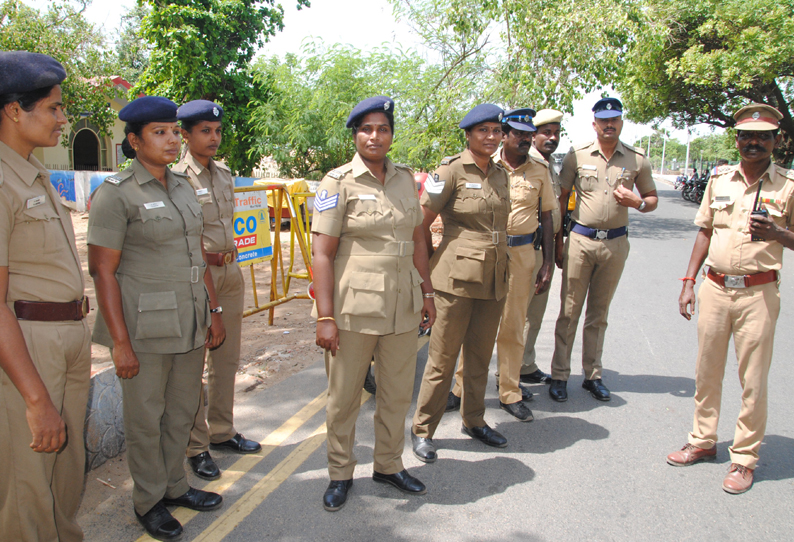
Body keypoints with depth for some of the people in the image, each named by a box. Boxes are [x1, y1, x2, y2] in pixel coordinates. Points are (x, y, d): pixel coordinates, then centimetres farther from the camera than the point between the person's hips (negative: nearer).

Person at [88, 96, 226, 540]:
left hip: (189, 320, 6)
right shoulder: (116, 193, -11)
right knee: (146, 415, 8)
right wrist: (120, 341, -16)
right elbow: (103, 270, -13)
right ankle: (149, 500, 27)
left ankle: (175, 485, 35)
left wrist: (214, 311, 13)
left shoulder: (184, 187, 10)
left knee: (183, 408, 16)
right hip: (146, 324, -6)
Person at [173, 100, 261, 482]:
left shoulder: (224, 173, 13)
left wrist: (230, 263, 17)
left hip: (230, 273, 7)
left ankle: (222, 431, 29)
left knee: (227, 359, 14)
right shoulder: (177, 177, -9)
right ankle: (197, 446, 12)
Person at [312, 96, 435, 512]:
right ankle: (340, 474, 27)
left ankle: (388, 465, 34)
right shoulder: (338, 182, -6)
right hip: (354, 308, -4)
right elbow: (322, 253, -10)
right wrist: (325, 317, -15)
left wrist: (427, 293, 13)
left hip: (402, 306, 5)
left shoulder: (405, 178, 9)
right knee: (343, 397, 8)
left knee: (398, 393, 14)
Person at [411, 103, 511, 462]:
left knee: (480, 355, 16)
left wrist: (498, 264, 18)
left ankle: (473, 421, 32)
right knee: (443, 358, 1)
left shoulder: (500, 175, 12)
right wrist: (433, 260, 2)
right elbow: (421, 222, -8)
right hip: (457, 277, -6)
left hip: (493, 279, 6)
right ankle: (422, 430, 16)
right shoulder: (452, 170, -9)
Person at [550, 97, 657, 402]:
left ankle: (592, 375, 21)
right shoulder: (577, 155, 1)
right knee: (569, 311, 0)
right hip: (580, 240, -2)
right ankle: (559, 375, 9)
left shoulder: (637, 160, 5)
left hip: (615, 243, 2)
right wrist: (558, 239, 0)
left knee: (599, 314, 11)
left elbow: (652, 199, 13)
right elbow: (562, 197, 5)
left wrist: (637, 202, -11)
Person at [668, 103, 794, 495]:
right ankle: (703, 441, 30)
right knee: (706, 371, 13)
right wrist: (688, 282, 9)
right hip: (714, 286, 4)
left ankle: (744, 457, 18)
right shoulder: (719, 179, 8)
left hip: (758, 293, -3)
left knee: (753, 380, 3)